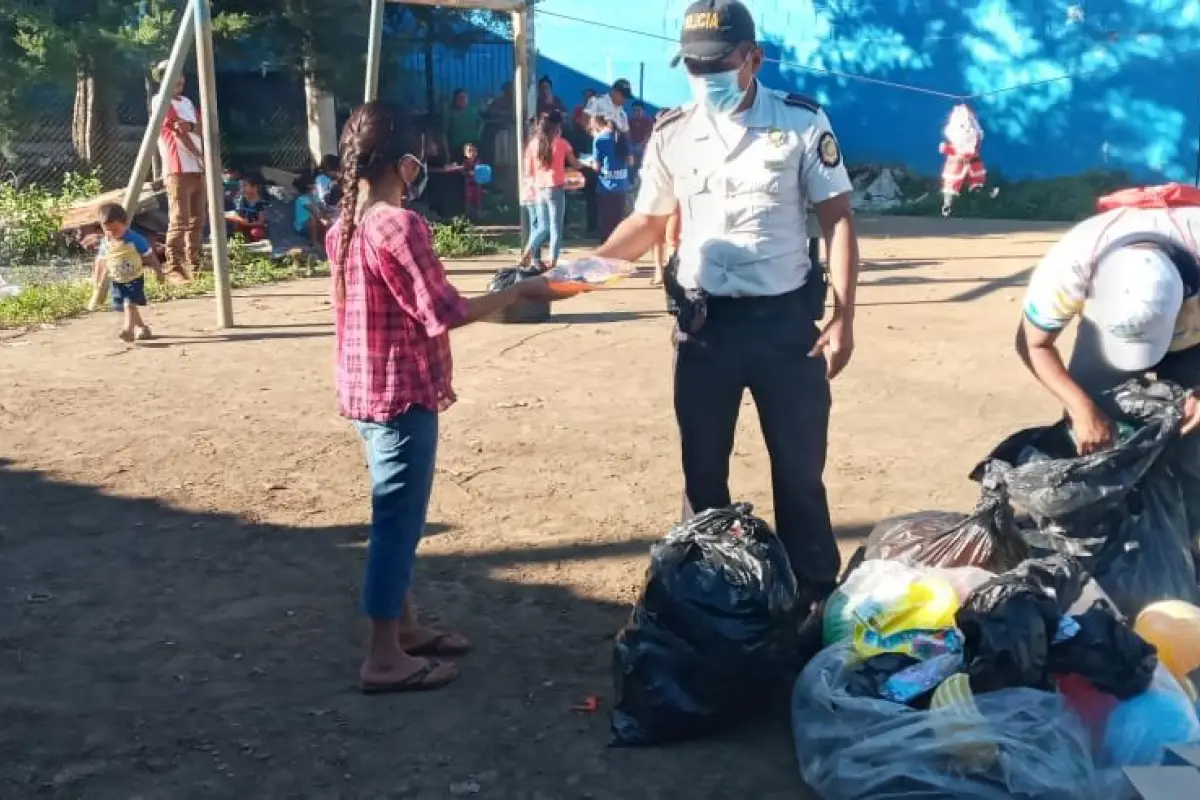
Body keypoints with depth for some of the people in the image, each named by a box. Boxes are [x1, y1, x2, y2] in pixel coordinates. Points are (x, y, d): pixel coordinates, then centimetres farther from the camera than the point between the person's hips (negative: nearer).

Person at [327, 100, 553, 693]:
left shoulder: (344, 226, 9)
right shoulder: (399, 224, -19)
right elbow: (444, 313, -20)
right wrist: (520, 290, -10)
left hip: (368, 389, 10)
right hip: (402, 392, -10)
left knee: (395, 516, 19)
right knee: (398, 520, -2)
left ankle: (406, 627, 31)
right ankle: (384, 658, 7)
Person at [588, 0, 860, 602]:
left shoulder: (803, 122, -6)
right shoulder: (671, 135, 1)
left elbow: (837, 219, -2)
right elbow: (646, 223, 10)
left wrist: (843, 317, -8)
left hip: (786, 319, -2)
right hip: (704, 323, 2)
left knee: (800, 470, 8)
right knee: (703, 471, 12)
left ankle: (818, 598, 25)